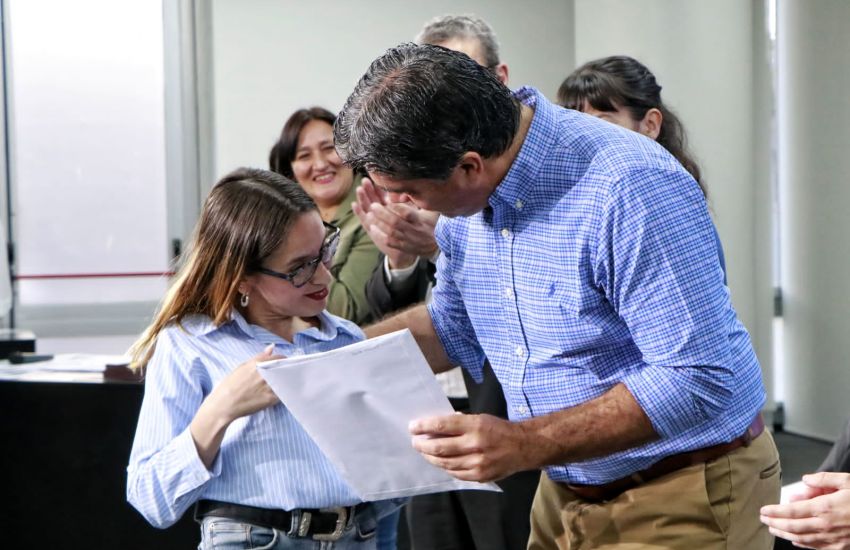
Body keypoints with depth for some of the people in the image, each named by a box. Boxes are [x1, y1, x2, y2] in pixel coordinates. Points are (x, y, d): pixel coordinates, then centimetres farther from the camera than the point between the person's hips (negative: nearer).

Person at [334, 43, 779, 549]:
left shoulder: (634, 188, -29)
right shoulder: (468, 198, -4)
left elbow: (698, 378, -31)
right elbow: (453, 327, 12)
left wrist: (526, 444, -35)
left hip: (686, 498, -7)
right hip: (568, 493, 8)